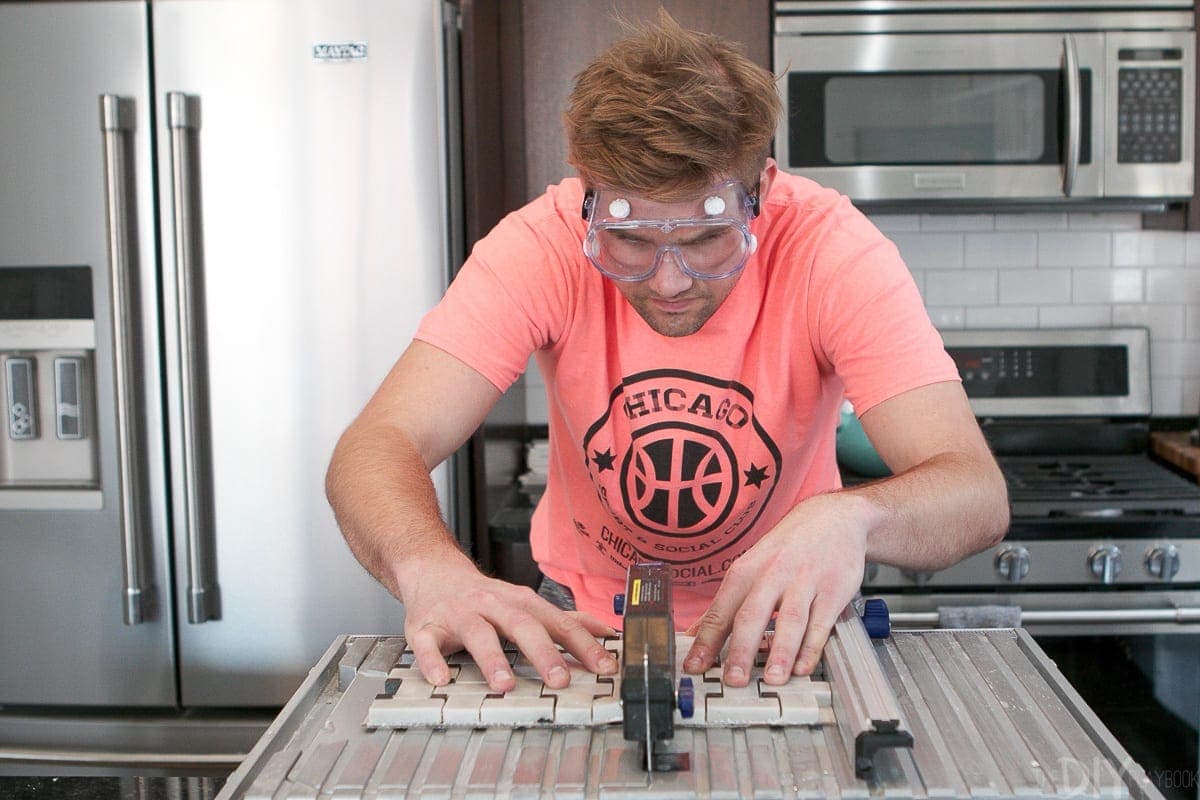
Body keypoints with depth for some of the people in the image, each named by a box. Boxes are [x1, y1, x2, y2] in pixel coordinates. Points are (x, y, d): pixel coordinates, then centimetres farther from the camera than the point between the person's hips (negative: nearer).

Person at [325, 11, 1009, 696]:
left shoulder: (834, 247, -23)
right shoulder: (542, 244, -21)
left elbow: (979, 492, -28)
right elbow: (379, 447, -27)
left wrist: (850, 518, -50)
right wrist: (431, 567, -48)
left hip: (779, 621, 1)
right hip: (588, 622, 0)